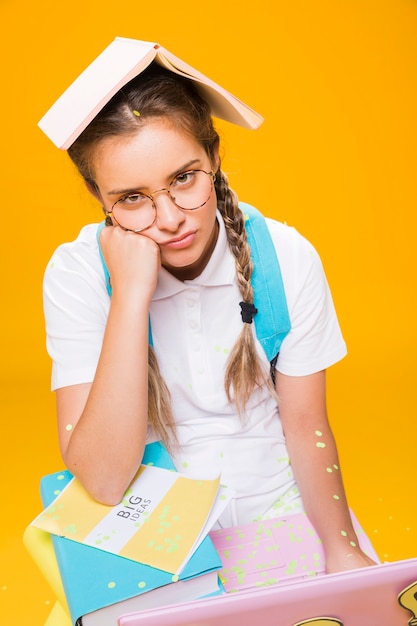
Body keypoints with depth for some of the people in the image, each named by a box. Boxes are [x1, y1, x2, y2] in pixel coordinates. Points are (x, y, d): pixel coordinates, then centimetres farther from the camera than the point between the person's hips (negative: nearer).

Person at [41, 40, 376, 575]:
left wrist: (340, 548, -15)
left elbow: (305, 424, -2)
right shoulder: (76, 274, -17)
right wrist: (131, 292, -30)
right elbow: (103, 483, -24)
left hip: (278, 506, 1)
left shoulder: (287, 257, -13)